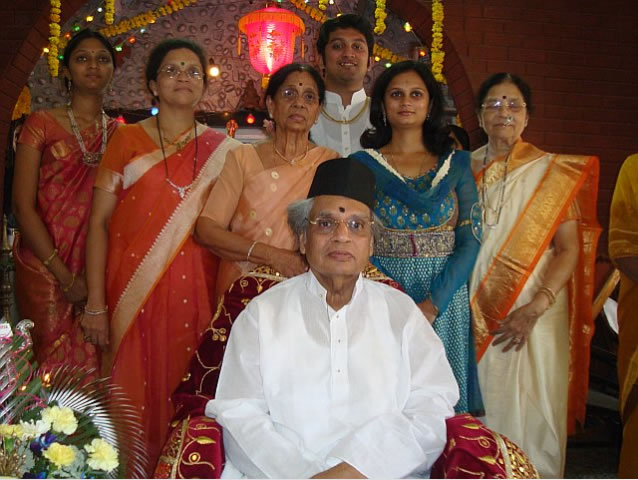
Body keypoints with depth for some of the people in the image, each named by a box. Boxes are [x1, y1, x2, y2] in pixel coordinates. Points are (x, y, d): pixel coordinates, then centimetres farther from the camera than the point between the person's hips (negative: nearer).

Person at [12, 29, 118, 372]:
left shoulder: (119, 133, 9)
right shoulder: (42, 124, 1)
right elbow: (23, 206, -5)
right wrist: (65, 277, -11)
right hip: (45, 270, -2)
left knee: (94, 364, 5)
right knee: (52, 364, 3)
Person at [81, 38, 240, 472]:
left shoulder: (222, 150, 7)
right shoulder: (128, 140, 3)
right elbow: (99, 221, 0)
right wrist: (96, 303, -6)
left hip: (196, 290, 1)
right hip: (133, 288, -1)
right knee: (135, 391, 5)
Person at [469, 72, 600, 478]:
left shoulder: (552, 171, 1)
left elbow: (570, 249, -4)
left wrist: (535, 308, -16)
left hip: (534, 315, -2)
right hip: (473, 315, 2)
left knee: (530, 413, 1)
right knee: (478, 410, 7)